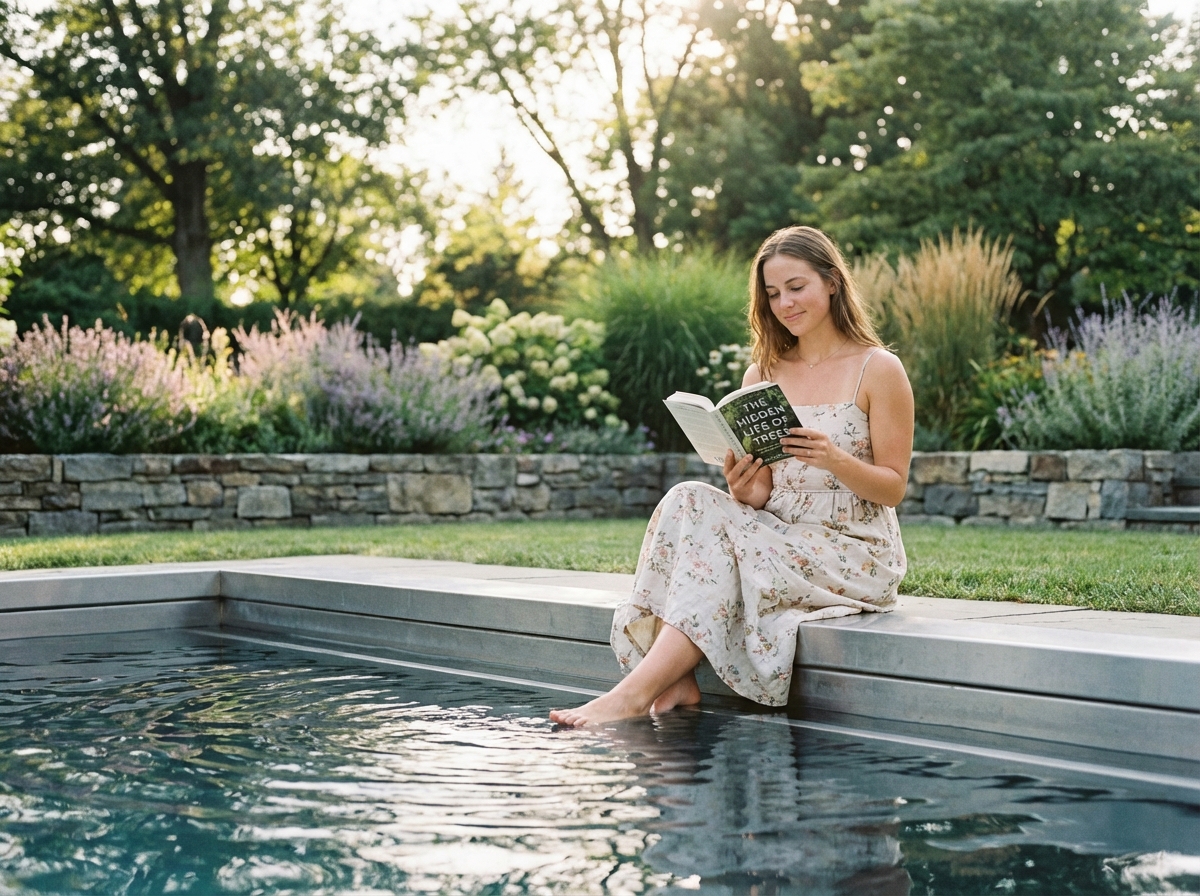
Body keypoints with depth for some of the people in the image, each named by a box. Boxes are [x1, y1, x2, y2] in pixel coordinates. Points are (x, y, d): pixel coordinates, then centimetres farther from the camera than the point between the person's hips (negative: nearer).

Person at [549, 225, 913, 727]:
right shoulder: (762, 375, 11)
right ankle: (675, 681, -31)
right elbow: (761, 496, 9)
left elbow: (893, 488, -3)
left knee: (719, 537, -30)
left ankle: (635, 692, -32)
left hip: (855, 552, -5)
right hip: (775, 541, 5)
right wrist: (744, 492, -15)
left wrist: (833, 459, -22)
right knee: (688, 502, -24)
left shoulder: (878, 370, -2)